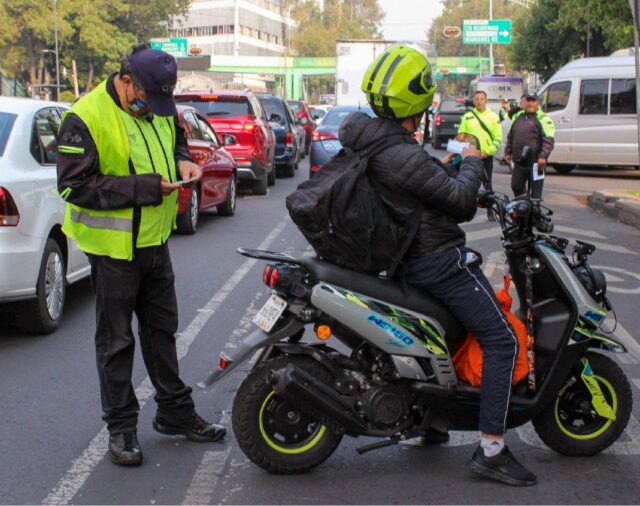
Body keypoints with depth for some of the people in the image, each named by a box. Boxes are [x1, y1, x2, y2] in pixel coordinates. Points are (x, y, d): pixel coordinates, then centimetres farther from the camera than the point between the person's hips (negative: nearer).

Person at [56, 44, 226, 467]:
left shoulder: (160, 108, 3)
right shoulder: (86, 118, -19)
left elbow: (176, 140, 23)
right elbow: (75, 186, -23)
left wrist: (182, 162, -2)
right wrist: (140, 188, -27)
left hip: (155, 240, 7)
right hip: (113, 247, -7)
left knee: (162, 330, 17)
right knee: (116, 340, 4)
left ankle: (175, 411, 31)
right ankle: (121, 425, 17)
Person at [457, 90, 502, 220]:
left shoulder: (493, 116, 4)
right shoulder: (467, 116, 5)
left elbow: (498, 138, 1)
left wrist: (488, 151, -10)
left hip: (487, 155, 0)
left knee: (488, 184, 3)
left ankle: (490, 211, 8)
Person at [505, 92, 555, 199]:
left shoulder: (543, 119, -5)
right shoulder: (518, 117, 15)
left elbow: (549, 140, -13)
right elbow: (510, 137, 24)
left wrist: (543, 156, -22)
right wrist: (508, 152, 17)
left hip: (535, 162, -6)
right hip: (519, 162, 6)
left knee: (535, 192, 0)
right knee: (516, 186, 11)